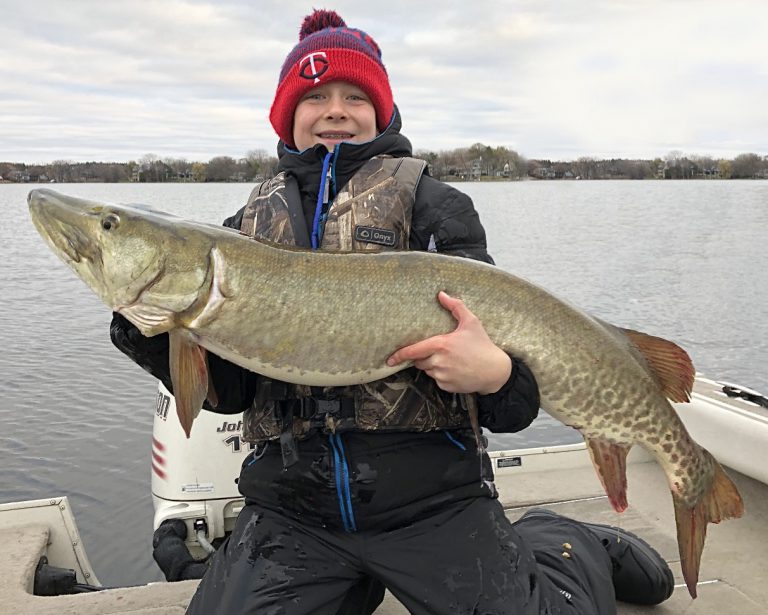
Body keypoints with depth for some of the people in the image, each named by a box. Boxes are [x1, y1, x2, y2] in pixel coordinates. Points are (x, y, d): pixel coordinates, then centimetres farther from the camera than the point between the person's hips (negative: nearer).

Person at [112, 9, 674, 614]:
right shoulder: (250, 226, 10)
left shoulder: (429, 201, 0)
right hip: (292, 502, 4)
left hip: (431, 495, -3)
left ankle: (579, 549, 27)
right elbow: (229, 387, 6)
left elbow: (487, 334, -6)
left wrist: (496, 373, -30)